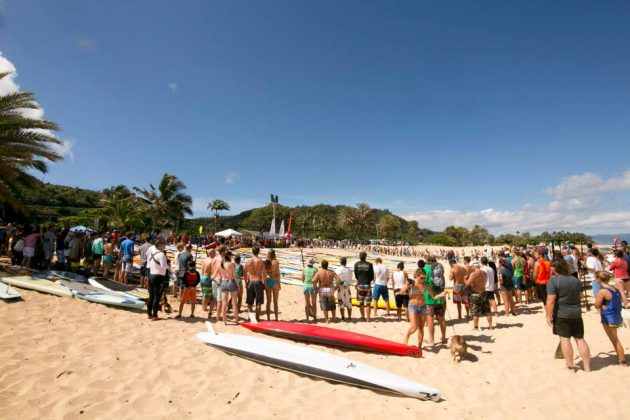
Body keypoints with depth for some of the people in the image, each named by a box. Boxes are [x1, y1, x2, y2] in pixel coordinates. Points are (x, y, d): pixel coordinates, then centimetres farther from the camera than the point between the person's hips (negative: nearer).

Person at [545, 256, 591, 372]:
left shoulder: (552, 281, -16)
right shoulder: (576, 280, 5)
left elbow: (551, 300, -19)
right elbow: (580, 296, 19)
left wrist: (549, 316, -12)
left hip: (561, 314, -6)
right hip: (576, 313, 6)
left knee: (564, 339, 4)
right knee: (580, 339, 12)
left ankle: (570, 366, 11)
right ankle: (587, 367, 20)